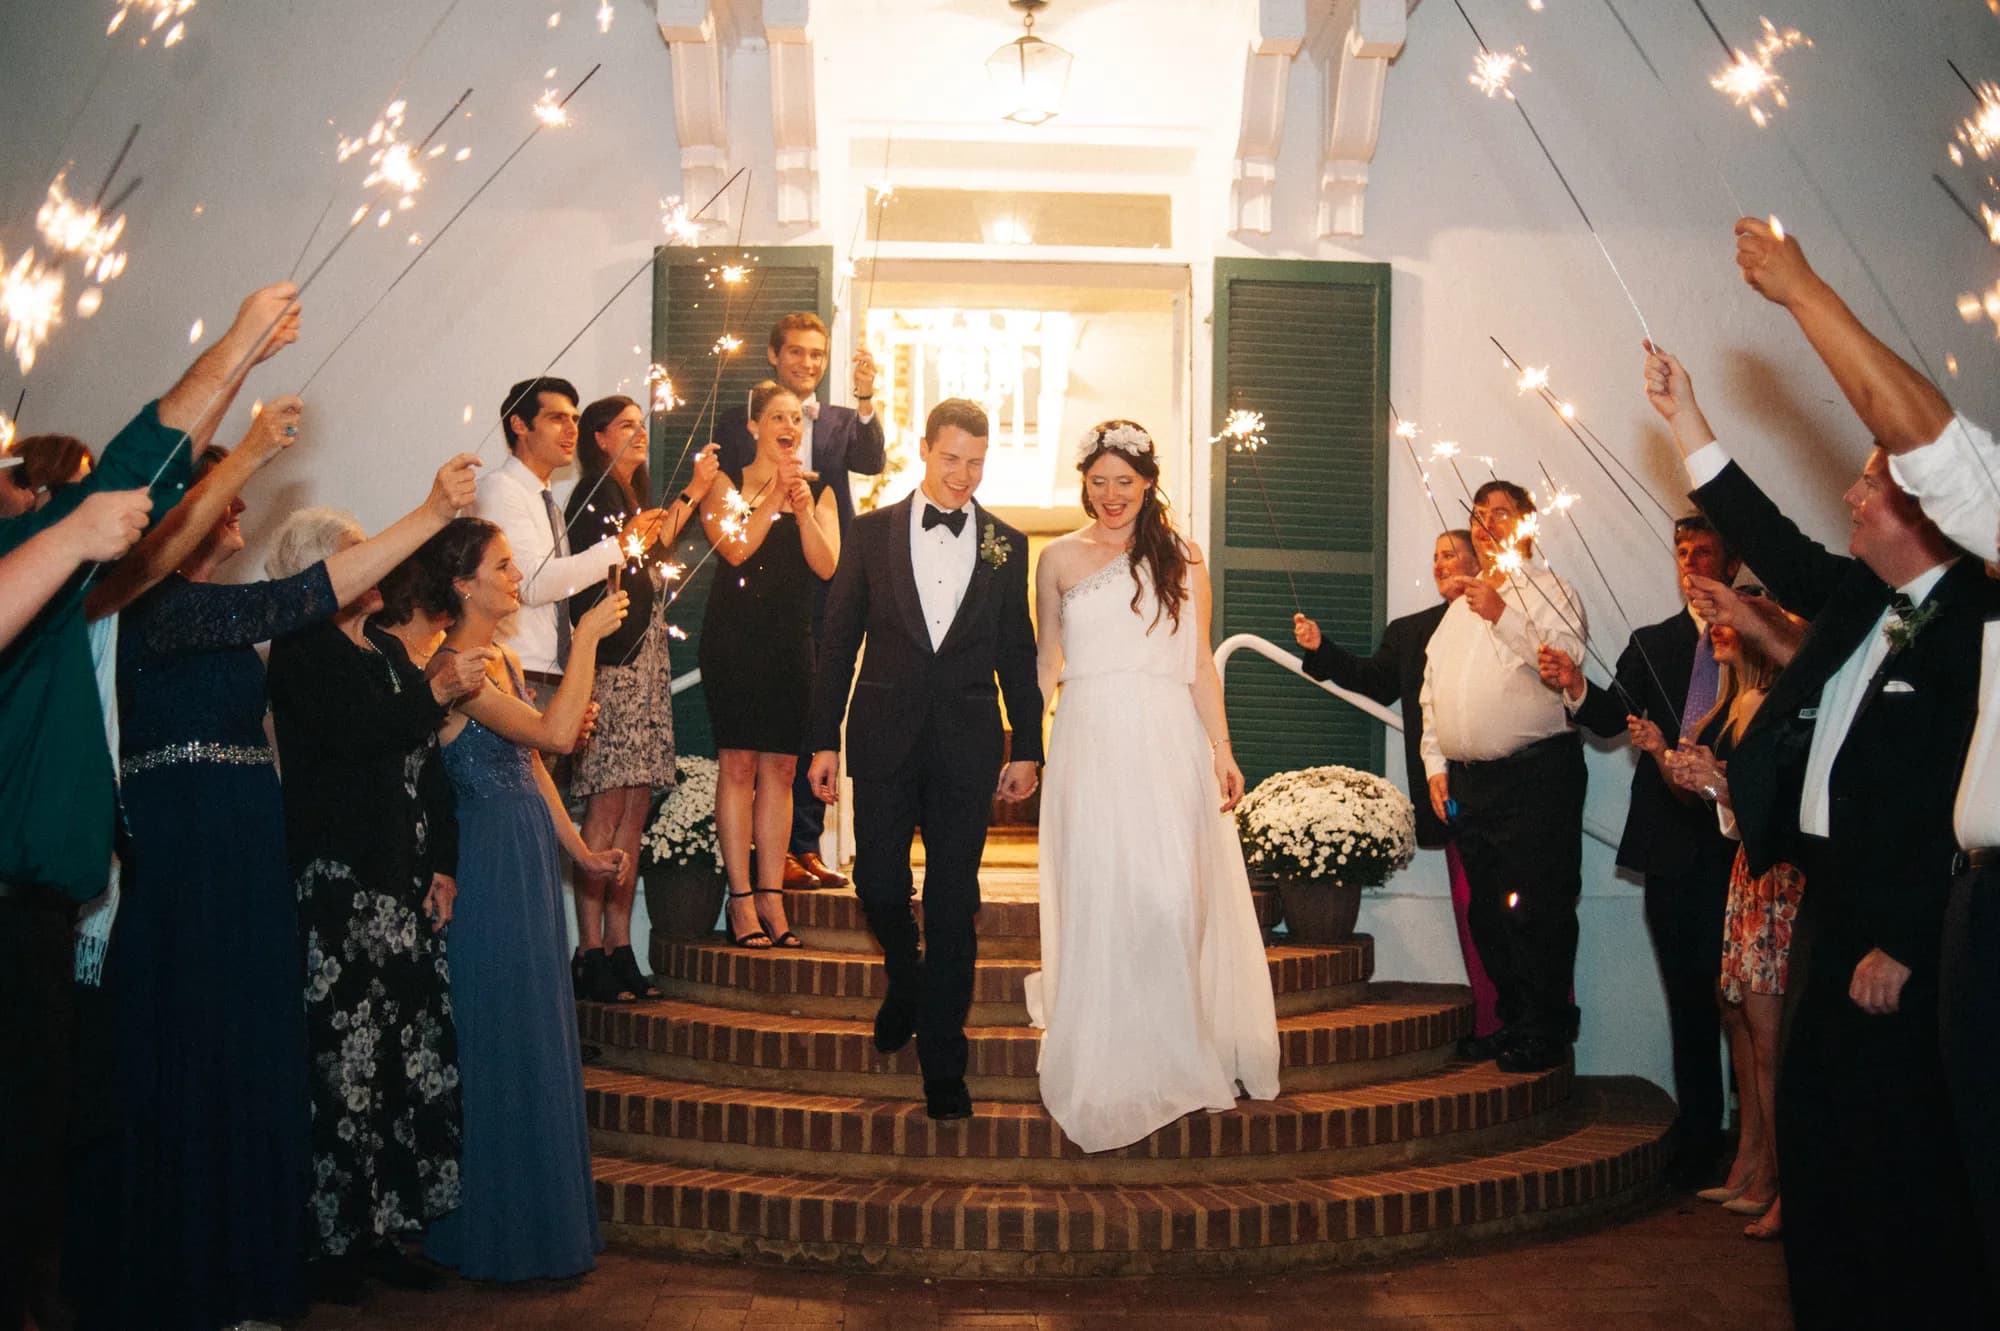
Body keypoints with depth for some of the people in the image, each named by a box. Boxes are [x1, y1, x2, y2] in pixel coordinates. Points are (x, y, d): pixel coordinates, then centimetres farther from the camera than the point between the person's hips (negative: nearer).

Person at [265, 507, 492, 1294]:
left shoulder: (388, 650, 18)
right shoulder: (300, 654, -2)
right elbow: (353, 734, -17)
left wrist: (442, 864, 11)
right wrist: (437, 692, -17)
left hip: (404, 884, 7)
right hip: (336, 882, -7)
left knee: (407, 1051, 3)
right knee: (345, 1056, -7)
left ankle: (383, 1228, 11)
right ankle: (333, 1237, 2)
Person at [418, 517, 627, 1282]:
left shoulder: (503, 660, 12)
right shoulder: (455, 667, -17)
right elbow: (555, 734, -26)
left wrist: (577, 847, 16)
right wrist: (586, 637, -21)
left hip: (532, 854, 9)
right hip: (491, 859, -9)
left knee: (537, 1036, 15)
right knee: (503, 1040, 0)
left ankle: (539, 1216, 28)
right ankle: (503, 1231, 13)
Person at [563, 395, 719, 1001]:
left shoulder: (630, 496, 25)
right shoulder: (595, 493, -5)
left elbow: (651, 560, 24)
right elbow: (643, 549, -17)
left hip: (644, 660, 9)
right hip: (613, 661, -9)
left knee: (633, 810, 5)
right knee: (607, 808, -11)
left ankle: (618, 950, 7)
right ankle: (590, 953, -9)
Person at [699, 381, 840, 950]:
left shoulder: (819, 490, 12)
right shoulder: (727, 483, 4)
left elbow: (826, 566, 0)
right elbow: (735, 549, -11)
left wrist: (803, 510, -12)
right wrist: (774, 496, -14)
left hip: (793, 641, 3)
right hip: (735, 636, -3)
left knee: (780, 769, 3)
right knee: (738, 764, -6)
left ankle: (771, 898, 7)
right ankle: (741, 900, -3)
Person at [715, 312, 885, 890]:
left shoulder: (843, 422, 10)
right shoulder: (739, 422, 6)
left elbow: (872, 462, -11)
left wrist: (866, 399, -25)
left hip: (826, 594, 2)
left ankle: (807, 846, 16)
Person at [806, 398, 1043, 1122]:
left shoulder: (1007, 545, 6)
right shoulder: (874, 531, 4)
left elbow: (1017, 653, 10)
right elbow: (839, 641, 5)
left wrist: (1027, 748, 7)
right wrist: (824, 740, 1)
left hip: (967, 744, 0)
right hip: (885, 738, 0)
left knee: (954, 904, 2)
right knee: (877, 883, 1)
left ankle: (943, 1067, 11)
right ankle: (905, 980, 35)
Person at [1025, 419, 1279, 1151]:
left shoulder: (1181, 559, 8)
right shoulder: (1059, 558, 9)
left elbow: (1200, 664, 7)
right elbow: (1045, 662, 14)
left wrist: (1221, 751, -1)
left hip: (1166, 743, 0)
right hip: (1090, 744, 1)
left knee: (1170, 896, -6)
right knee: (1095, 899, -1)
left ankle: (1175, 1055, 8)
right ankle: (1101, 1066, 9)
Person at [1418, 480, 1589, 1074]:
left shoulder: (1547, 591, 0)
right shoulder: (1461, 603, 21)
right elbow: (1432, 688, 23)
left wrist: (1503, 617, -21)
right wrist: (1435, 763, 15)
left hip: (1535, 774, -7)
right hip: (1468, 781, 7)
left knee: (1535, 908, -7)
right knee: (1487, 911, 12)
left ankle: (1545, 1032, 3)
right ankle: (1513, 1021, 23)